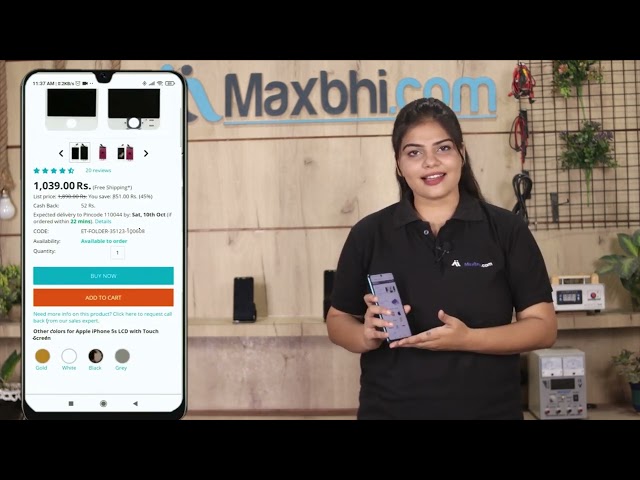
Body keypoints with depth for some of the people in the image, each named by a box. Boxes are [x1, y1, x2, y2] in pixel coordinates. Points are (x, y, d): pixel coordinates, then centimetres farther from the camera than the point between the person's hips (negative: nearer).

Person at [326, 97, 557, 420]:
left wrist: (468, 339, -21)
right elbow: (337, 320, 5)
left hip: (489, 410, 0)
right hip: (388, 409, 1)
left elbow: (543, 327, -6)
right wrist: (367, 335, -17)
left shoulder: (507, 230, -4)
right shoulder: (368, 234, -1)